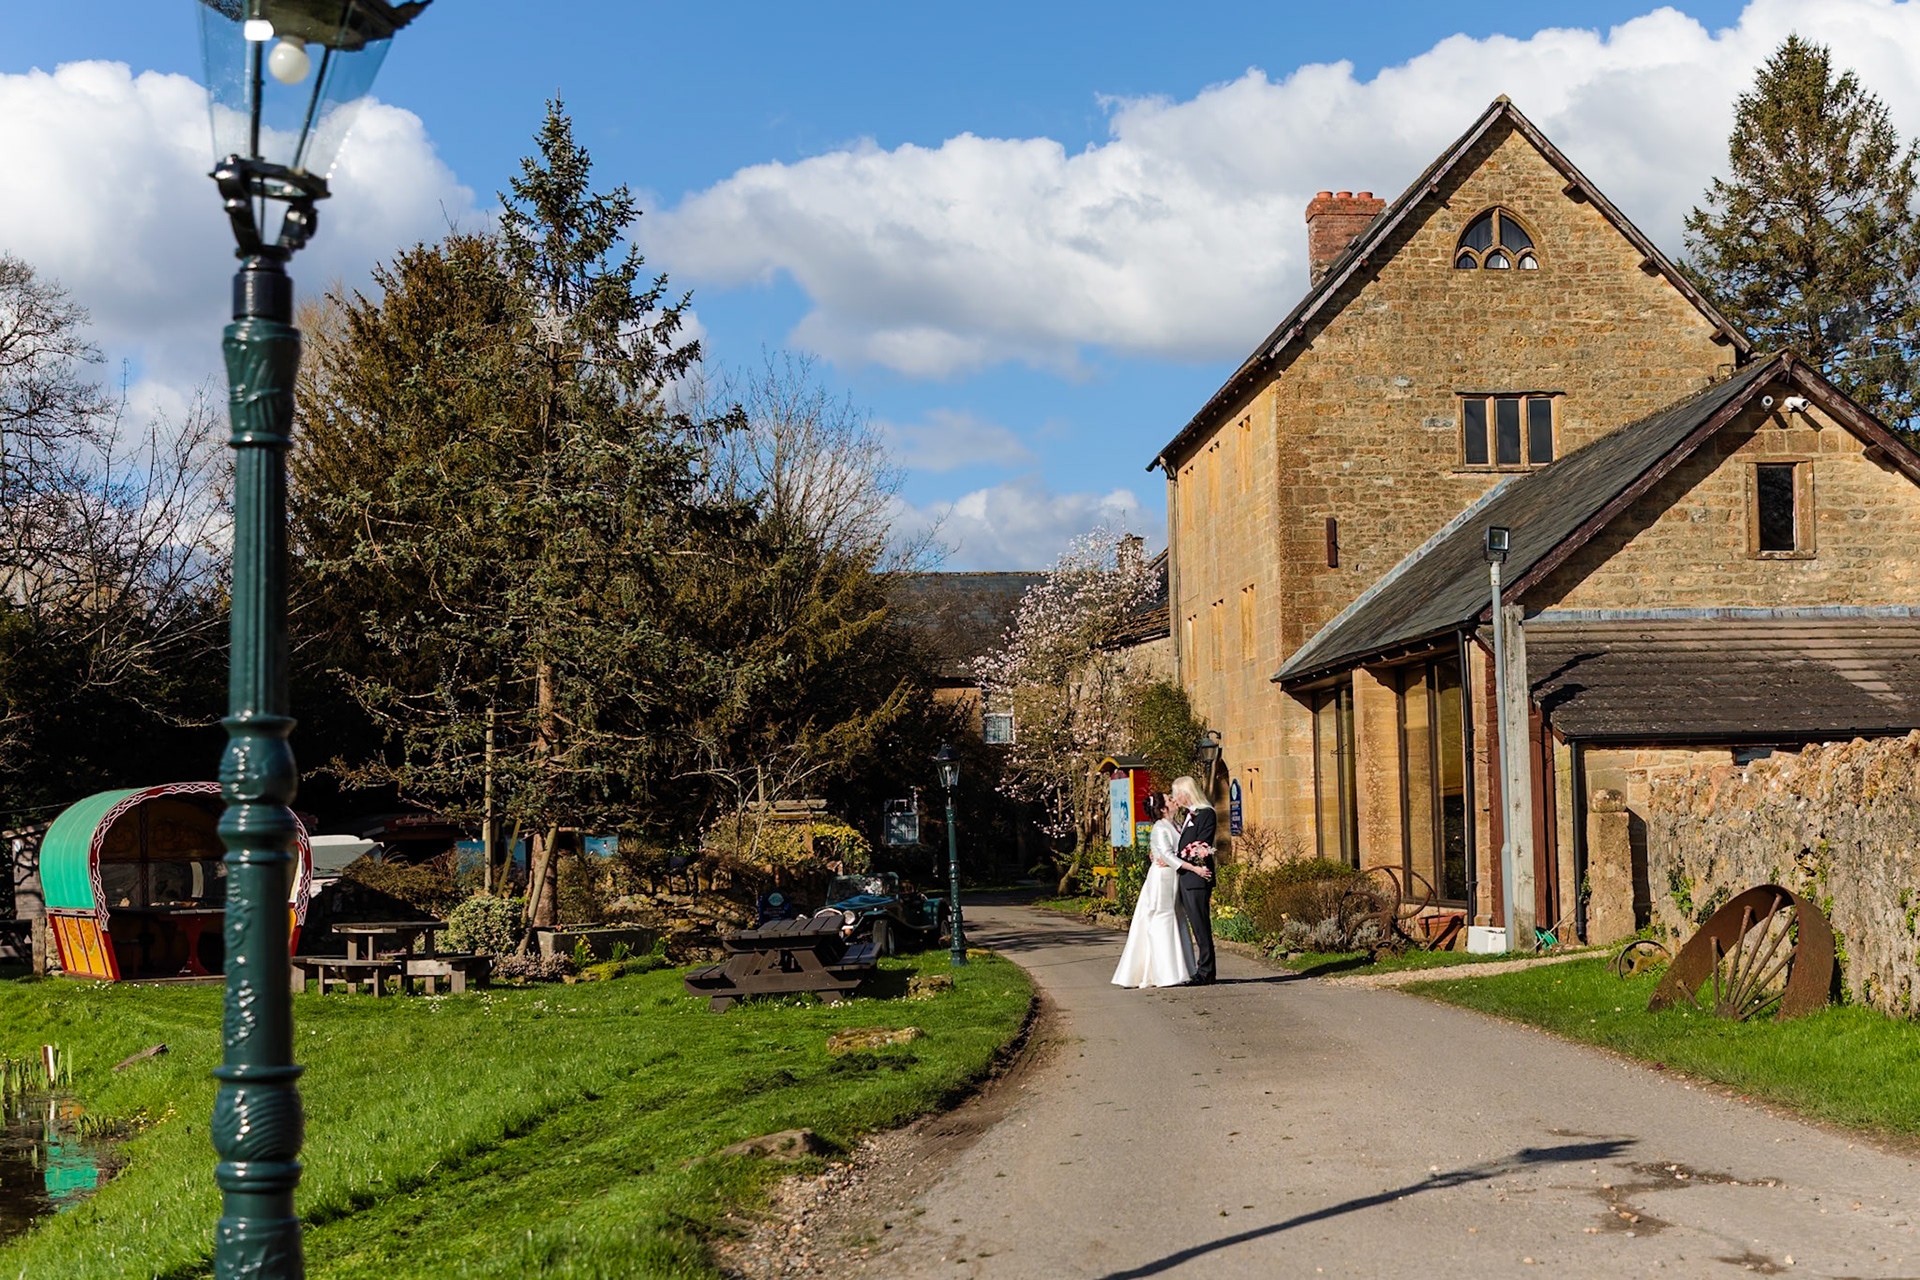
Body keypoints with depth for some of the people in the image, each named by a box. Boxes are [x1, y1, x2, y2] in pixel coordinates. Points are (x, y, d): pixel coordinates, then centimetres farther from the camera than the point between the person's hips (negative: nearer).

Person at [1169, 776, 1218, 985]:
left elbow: (1201, 847, -15)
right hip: (1185, 877, 9)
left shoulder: (1206, 814, -9)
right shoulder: (1189, 815, 20)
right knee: (1197, 926, 9)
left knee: (1201, 925, -6)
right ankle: (1204, 972, 12)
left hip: (1197, 878, -9)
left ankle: (1205, 971, -3)